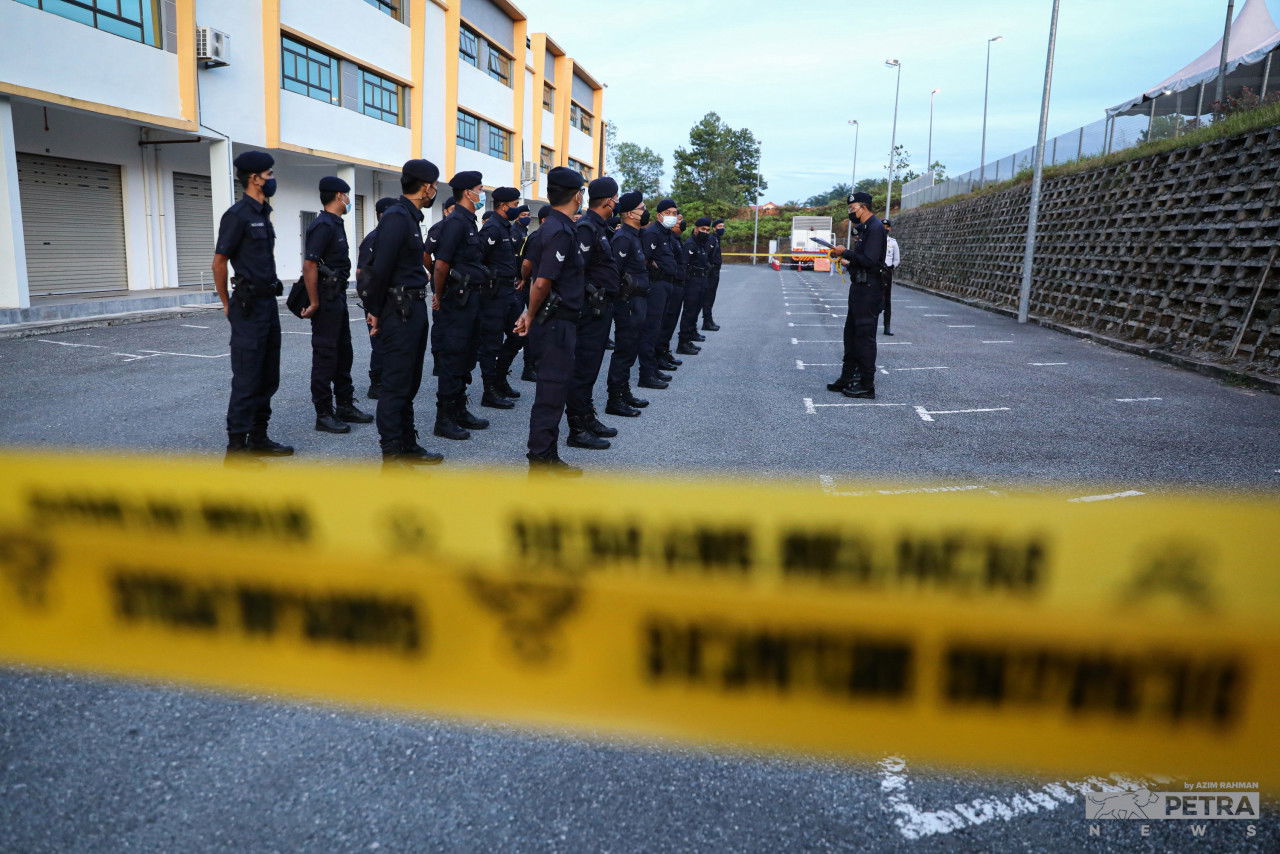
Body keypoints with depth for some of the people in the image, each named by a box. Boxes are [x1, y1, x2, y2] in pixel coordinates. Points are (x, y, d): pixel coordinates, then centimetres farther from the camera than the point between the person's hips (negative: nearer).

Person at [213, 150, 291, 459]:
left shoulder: (263, 214, 15)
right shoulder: (238, 215, -11)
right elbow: (219, 262, -10)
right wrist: (227, 304, -3)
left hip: (268, 303, 9)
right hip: (248, 307, -9)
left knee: (268, 378, 12)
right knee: (247, 379, -6)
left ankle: (259, 439, 21)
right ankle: (236, 447, 0)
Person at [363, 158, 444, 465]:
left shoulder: (411, 217, 16)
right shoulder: (396, 217, -14)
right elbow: (381, 267, -18)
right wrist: (375, 311, -12)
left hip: (415, 309, 9)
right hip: (399, 311, -9)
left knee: (410, 382, 15)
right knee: (396, 384, -4)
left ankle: (408, 445, 25)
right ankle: (391, 456, 3)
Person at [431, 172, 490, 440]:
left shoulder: (469, 222, 16)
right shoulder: (455, 222, -14)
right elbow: (441, 264, -18)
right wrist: (439, 297, -8)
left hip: (470, 298, 10)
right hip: (457, 300, -10)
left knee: (465, 357, 15)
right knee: (453, 358, -5)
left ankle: (459, 411, 24)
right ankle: (444, 419, 1)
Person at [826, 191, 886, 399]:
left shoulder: (875, 228, -15)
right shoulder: (866, 228, 16)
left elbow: (869, 260, -24)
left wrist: (846, 252, -14)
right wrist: (847, 259, 10)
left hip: (869, 289, -11)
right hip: (859, 288, 11)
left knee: (864, 336, -6)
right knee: (851, 333, 15)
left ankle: (867, 385, 0)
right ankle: (848, 378, 24)